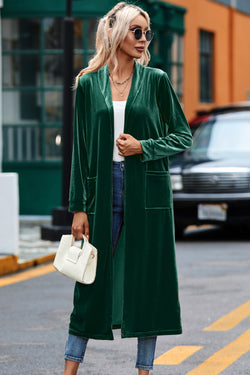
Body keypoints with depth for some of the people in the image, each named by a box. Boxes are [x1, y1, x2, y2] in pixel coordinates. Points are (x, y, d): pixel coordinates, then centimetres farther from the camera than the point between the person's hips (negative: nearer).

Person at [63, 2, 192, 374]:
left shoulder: (156, 80, 3)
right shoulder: (88, 83, 4)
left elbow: (183, 135, 7)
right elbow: (80, 149, 6)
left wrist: (143, 147, -11)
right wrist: (79, 207, 1)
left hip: (147, 190, 0)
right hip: (104, 189, 0)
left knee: (148, 280, 2)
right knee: (92, 278, 2)